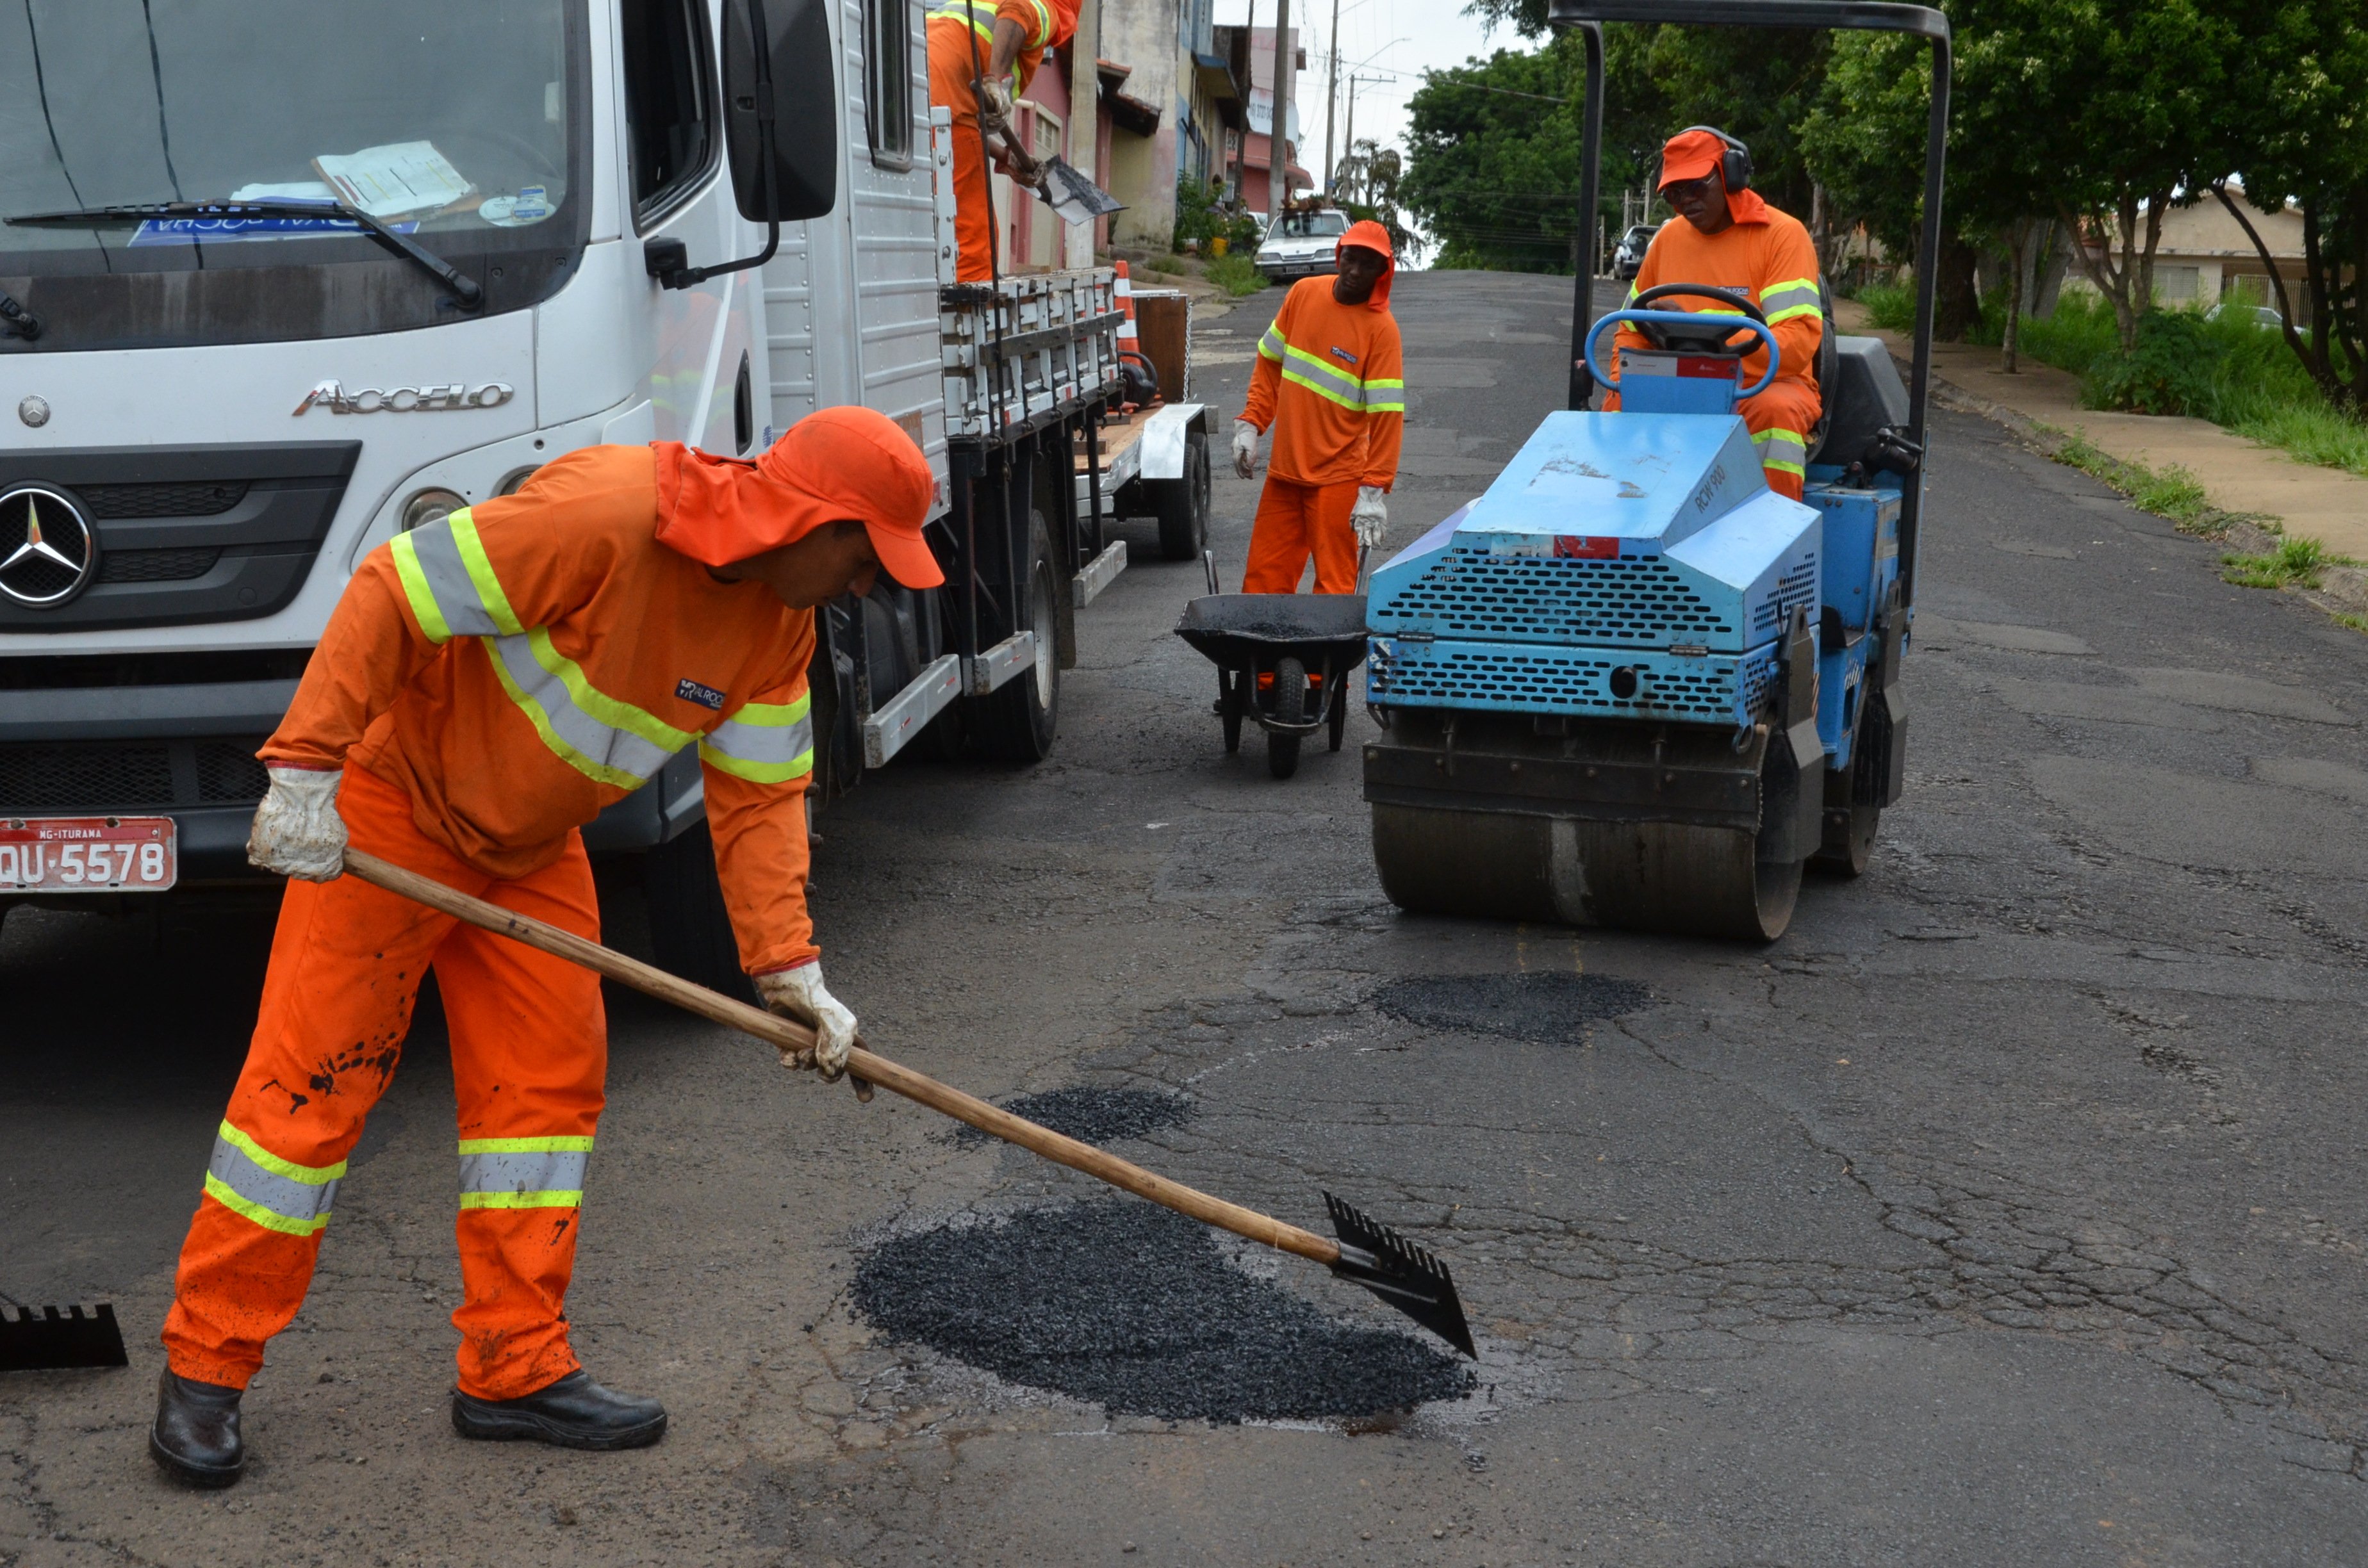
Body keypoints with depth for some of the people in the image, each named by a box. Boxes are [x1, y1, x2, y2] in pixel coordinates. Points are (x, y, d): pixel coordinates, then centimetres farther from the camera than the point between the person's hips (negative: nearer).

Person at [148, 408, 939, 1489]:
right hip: (392, 802, -8)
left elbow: (758, 794, 0)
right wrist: (305, 771, -29)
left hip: (531, 848, 8)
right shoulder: (605, 514, -30)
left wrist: (787, 967, -10)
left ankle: (517, 1369, 15)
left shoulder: (779, 620, -4)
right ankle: (205, 1368, 9)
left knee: (550, 1076, 5)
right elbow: (394, 592, -28)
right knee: (310, 1077, -4)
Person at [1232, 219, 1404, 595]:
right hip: (1283, 469, 5)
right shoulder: (1303, 294, 3)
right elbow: (1270, 362, 15)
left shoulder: (1381, 328, -11)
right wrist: (1250, 424, 7)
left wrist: (1374, 490, -18)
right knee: (1263, 577, 9)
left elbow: (1387, 413, -13)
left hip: (1337, 477, -5)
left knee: (1334, 584, -2)